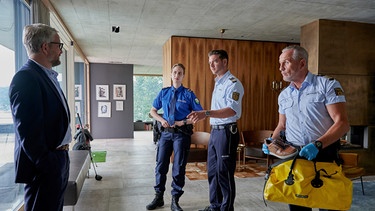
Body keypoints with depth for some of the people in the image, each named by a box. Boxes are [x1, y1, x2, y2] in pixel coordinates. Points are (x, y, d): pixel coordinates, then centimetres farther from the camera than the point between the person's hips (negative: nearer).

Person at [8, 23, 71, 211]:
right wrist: (47, 165, -20)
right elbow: (28, 131, -22)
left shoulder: (48, 76, 13)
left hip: (59, 160, 9)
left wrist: (62, 157, 15)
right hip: (45, 167, -9)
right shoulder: (26, 77, -17)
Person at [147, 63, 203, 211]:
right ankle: (158, 197, 25)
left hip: (181, 134, -3)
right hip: (166, 132, 3)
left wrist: (183, 122, -15)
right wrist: (162, 120, -6)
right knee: (161, 166, 8)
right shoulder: (164, 92, 6)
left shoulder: (188, 94, -5)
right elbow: (153, 111, 13)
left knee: (178, 168, 5)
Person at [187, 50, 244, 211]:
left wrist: (206, 113, -35)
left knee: (224, 173, 0)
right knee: (212, 171, 16)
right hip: (214, 131, 9)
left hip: (226, 132, -9)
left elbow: (232, 110, -26)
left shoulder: (232, 83, -12)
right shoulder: (218, 83, 18)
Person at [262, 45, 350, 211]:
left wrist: (317, 144, -25)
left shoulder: (328, 85, -6)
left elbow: (342, 123, -13)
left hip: (324, 154, -4)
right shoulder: (284, 95, 10)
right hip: (293, 156, 5)